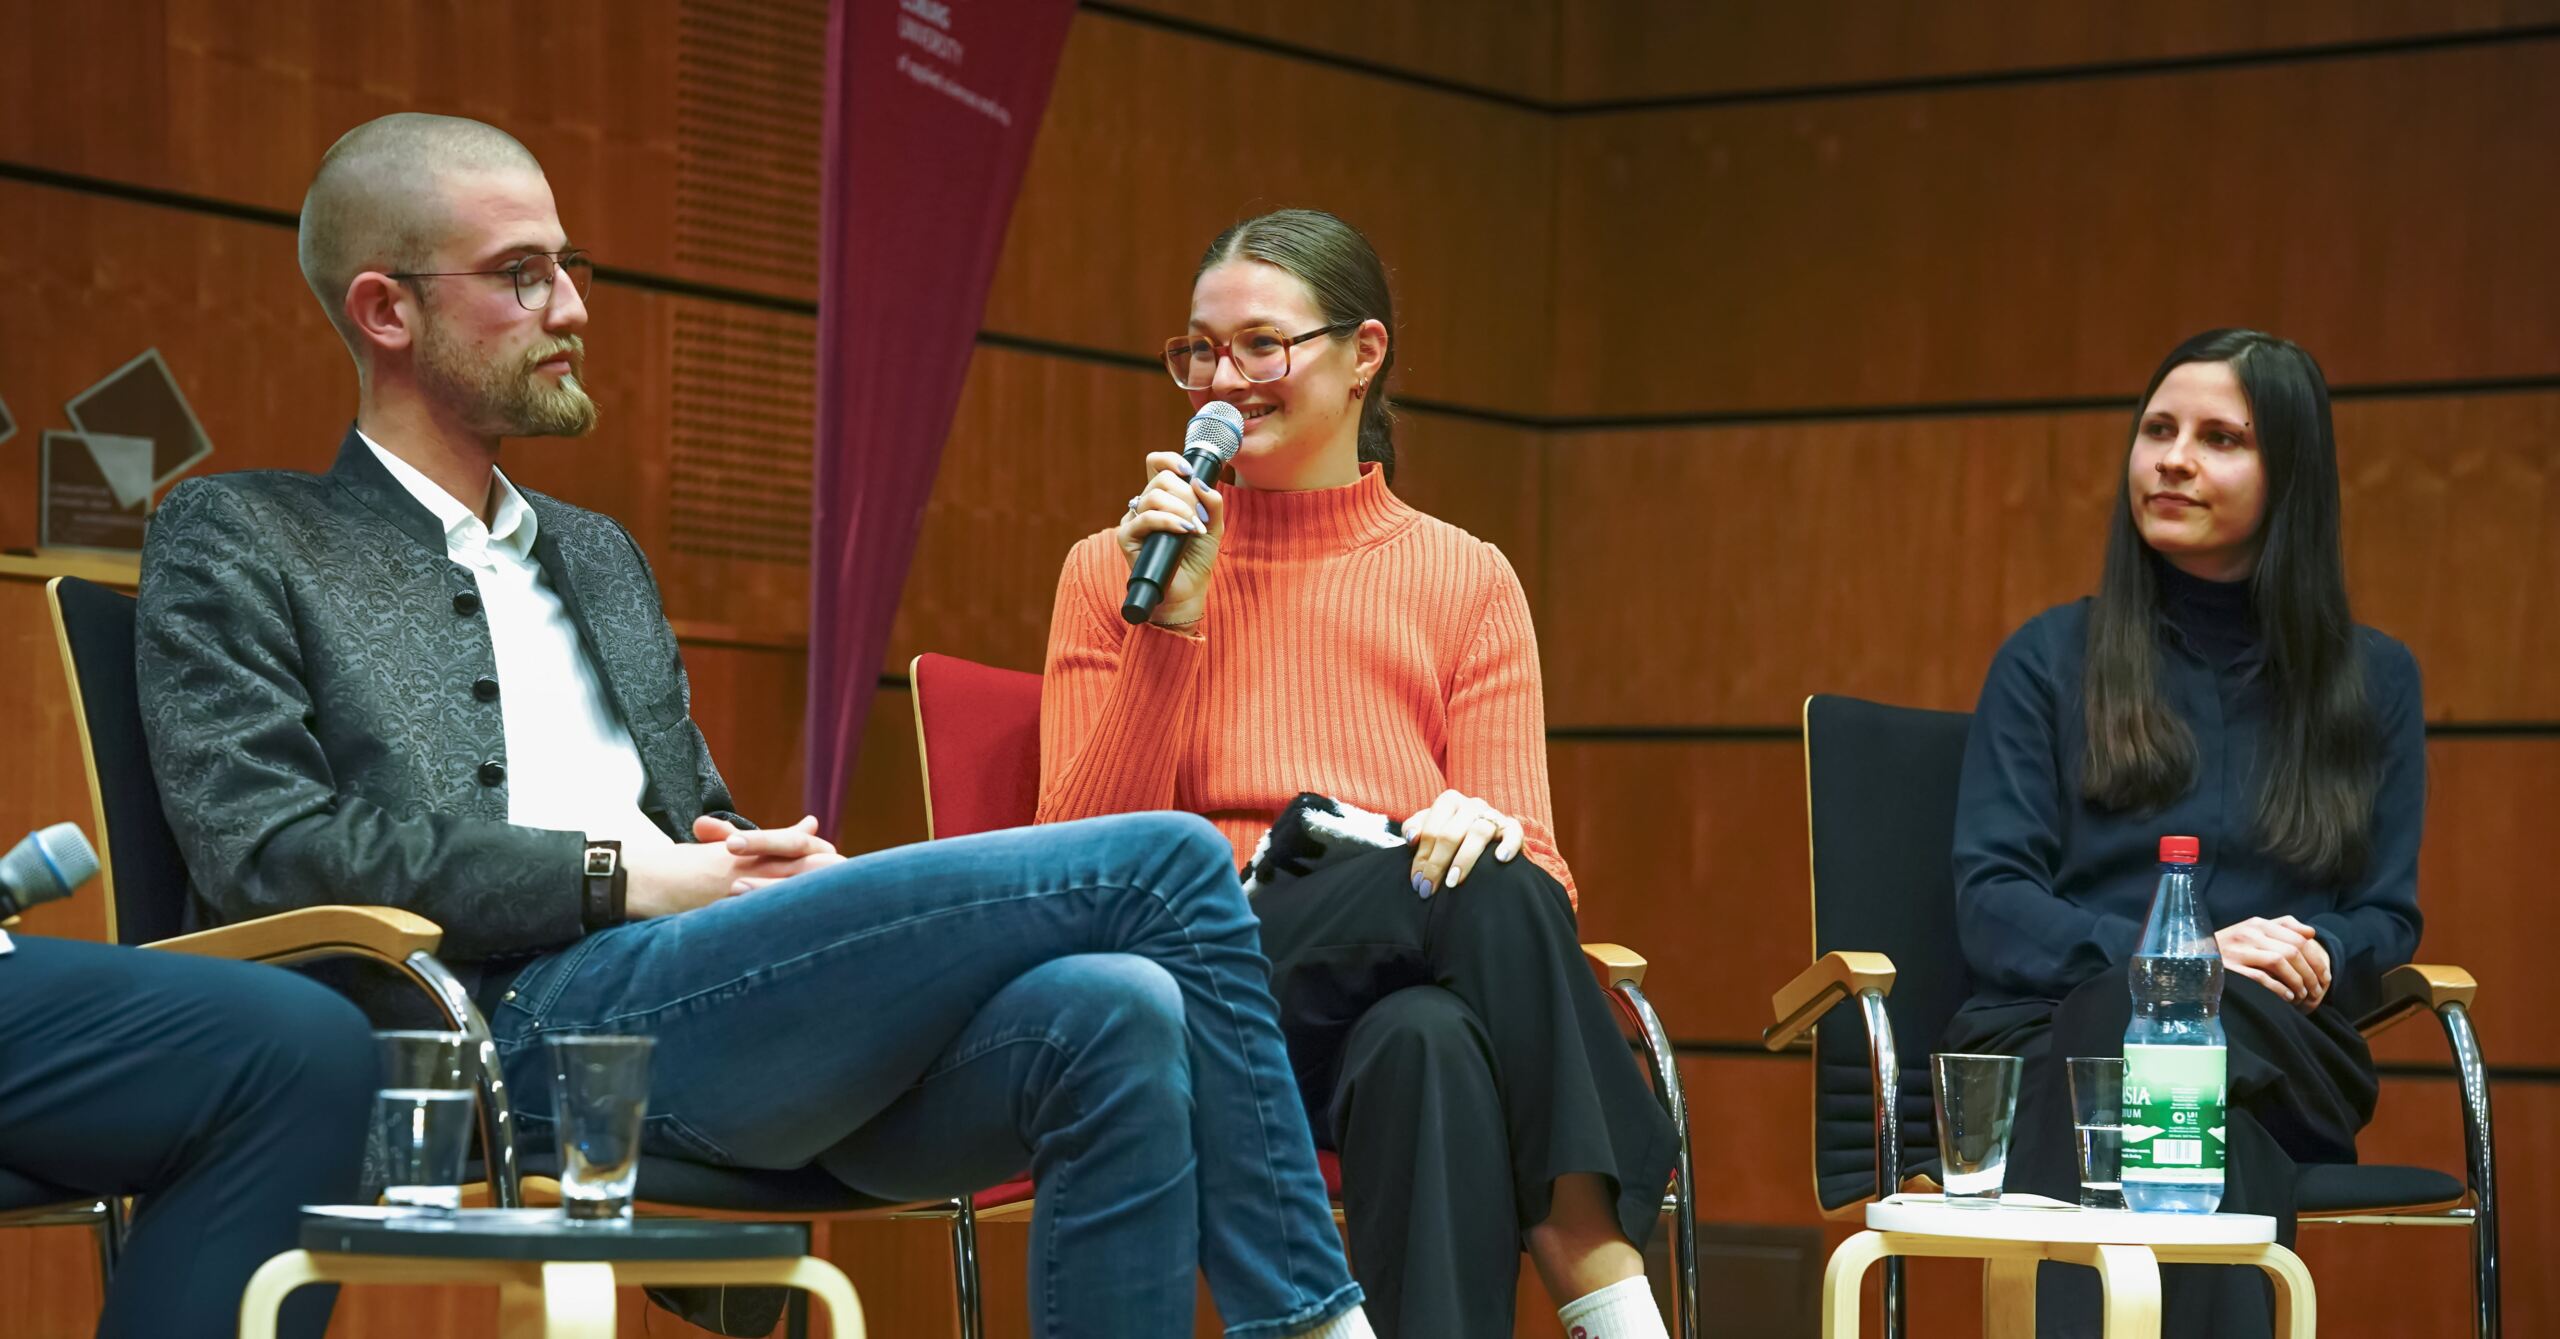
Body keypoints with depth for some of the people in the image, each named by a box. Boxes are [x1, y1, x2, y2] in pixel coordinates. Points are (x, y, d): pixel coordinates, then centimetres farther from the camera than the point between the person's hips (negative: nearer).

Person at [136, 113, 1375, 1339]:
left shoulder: (598, 557, 31)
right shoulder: (233, 542, 9)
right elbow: (261, 849, -6)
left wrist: (777, 867, 4)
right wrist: (621, 876, -10)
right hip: (527, 1015, -7)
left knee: (1118, 1016, -27)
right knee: (1165, 863, -18)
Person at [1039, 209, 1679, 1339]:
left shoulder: (1464, 582, 13)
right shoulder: (1113, 572, 11)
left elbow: (1531, 867, 5)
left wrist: (1487, 830, -19)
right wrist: (1173, 624, -7)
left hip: (1416, 1003, 2)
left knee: (1430, 1045, -38)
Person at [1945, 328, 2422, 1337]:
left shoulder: (2374, 680, 19)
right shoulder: (2051, 659, 15)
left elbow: (2386, 919, 15)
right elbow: (1990, 902, 5)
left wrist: (2314, 961, -11)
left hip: (2277, 1055, 1)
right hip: (2055, 1033, -1)